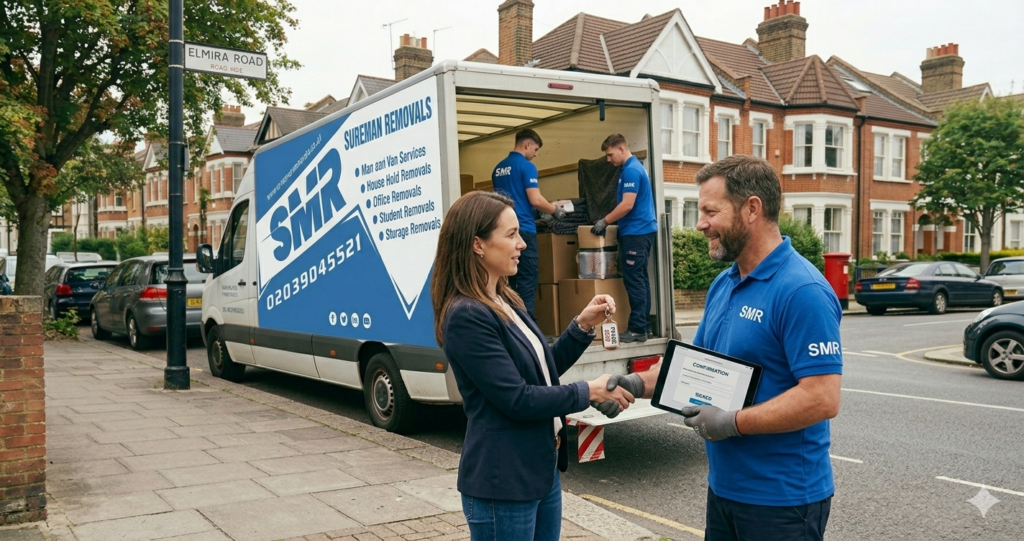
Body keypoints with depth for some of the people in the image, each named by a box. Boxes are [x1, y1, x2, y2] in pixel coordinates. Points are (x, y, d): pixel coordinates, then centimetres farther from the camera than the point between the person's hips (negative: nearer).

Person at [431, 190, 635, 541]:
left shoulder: (504, 302, 8)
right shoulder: (466, 316, -20)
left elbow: (543, 370, 15)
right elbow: (516, 399, -22)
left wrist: (583, 326, 3)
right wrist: (588, 392, -13)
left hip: (541, 469, 9)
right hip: (501, 483, -9)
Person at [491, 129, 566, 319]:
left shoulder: (499, 168, 14)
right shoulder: (526, 166, -9)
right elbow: (535, 200, -16)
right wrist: (555, 210, 2)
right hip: (523, 229, -7)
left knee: (508, 279, 10)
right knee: (527, 280, -3)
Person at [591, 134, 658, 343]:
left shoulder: (630, 170, -15)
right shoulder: (636, 167, 18)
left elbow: (627, 205, -21)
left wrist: (604, 221, -12)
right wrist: (611, 221, 19)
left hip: (636, 232, -10)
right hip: (642, 230, 10)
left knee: (633, 280, -8)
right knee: (640, 278, 11)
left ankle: (637, 329, -7)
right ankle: (644, 325, 15)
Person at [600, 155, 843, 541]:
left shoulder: (802, 291, -21)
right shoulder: (722, 285, 7)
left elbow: (822, 399, -25)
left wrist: (733, 423, -22)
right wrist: (640, 384, -2)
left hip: (782, 497, -8)